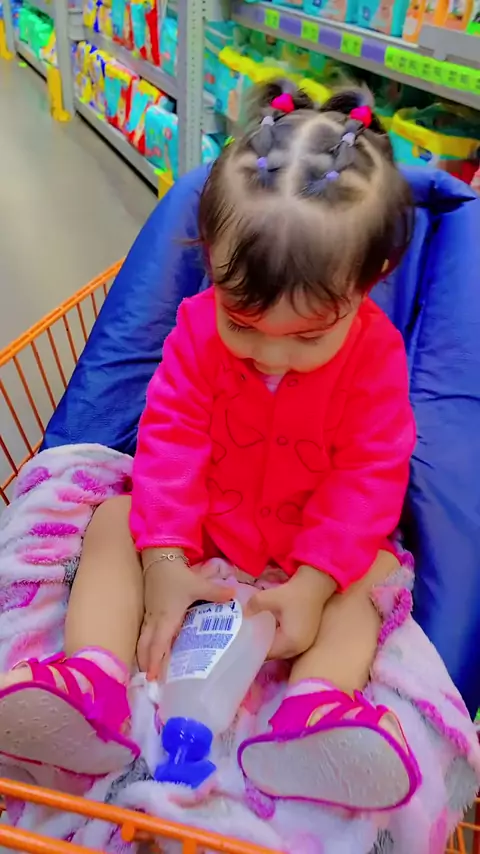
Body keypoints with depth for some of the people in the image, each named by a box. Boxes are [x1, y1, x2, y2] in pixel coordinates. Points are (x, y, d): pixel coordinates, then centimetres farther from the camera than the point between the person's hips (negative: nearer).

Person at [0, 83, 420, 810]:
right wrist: (165, 562, -25)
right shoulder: (198, 328, -16)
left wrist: (312, 584, -27)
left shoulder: (377, 356, -18)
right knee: (114, 523, -16)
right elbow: (170, 439, -18)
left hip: (317, 545, 0)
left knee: (376, 571, -23)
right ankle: (95, 686, -27)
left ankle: (314, 708, -37)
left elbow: (370, 475, -18)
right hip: (199, 524, 1)